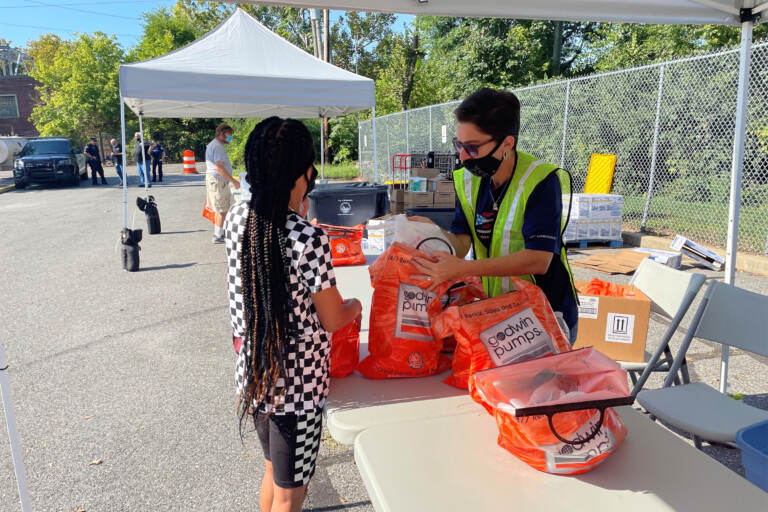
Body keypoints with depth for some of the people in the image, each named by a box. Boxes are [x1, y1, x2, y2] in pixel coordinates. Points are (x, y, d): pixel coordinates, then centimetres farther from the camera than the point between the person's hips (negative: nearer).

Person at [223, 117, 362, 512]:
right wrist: (354, 307, 5)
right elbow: (332, 321, -15)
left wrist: (293, 213, 19)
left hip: (254, 376, 7)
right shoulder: (309, 239, -27)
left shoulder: (237, 217, -6)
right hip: (297, 386, -7)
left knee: (273, 471, 30)